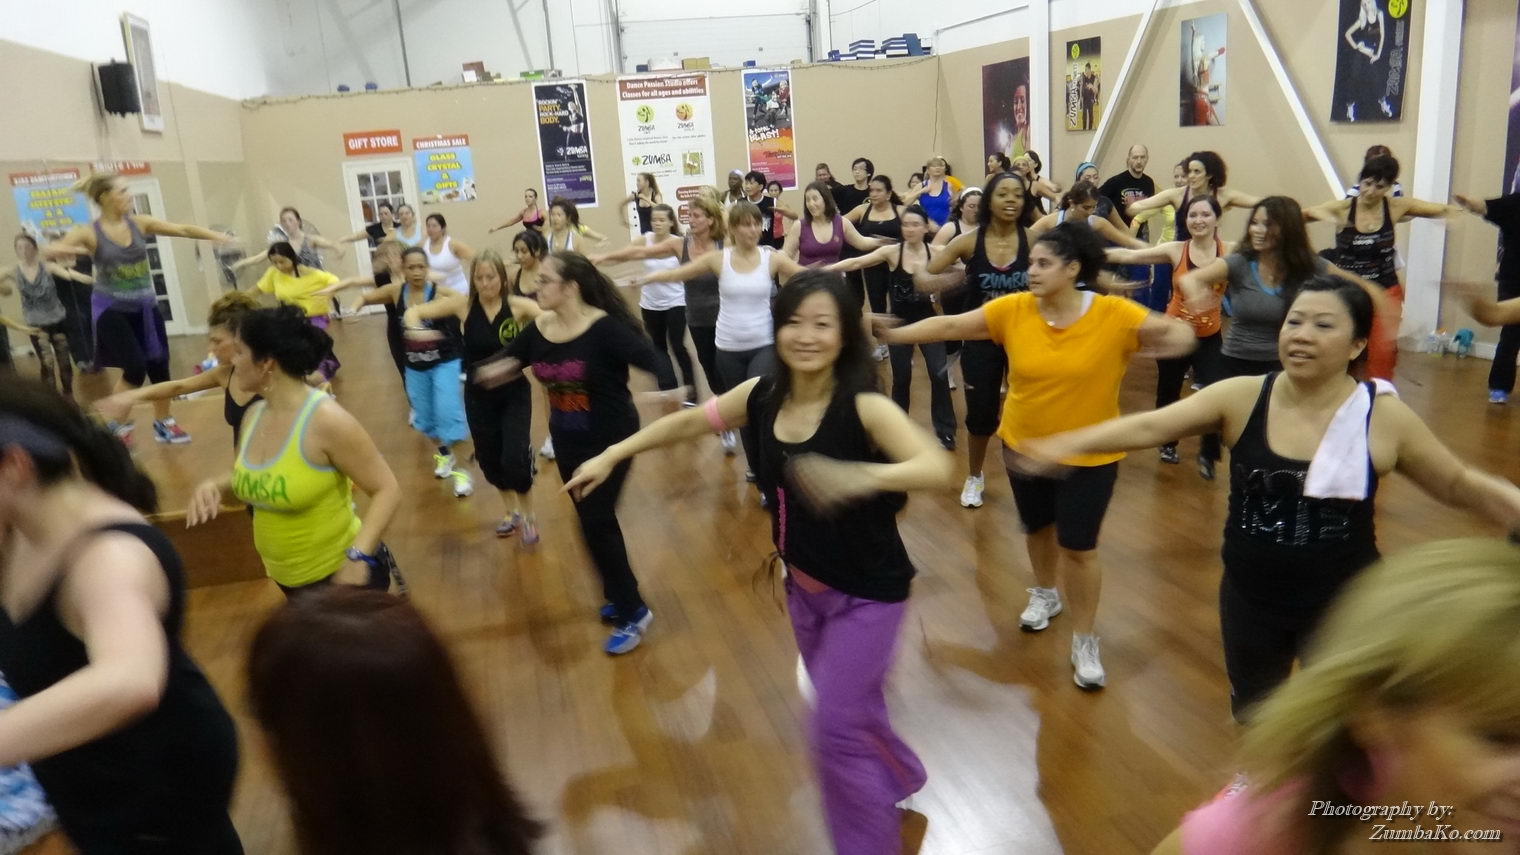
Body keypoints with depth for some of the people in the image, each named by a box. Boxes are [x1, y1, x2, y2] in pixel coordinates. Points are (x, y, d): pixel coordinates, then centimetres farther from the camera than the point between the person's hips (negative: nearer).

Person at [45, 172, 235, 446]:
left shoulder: (140, 223, 0)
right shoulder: (88, 233, -10)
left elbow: (183, 230, -3)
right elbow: (50, 251, -19)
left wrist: (215, 235, -13)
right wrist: (74, 249, -39)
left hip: (145, 307, 4)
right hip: (112, 310, -4)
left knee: (159, 365, 8)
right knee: (135, 369, -14)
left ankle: (163, 423, 26)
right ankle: (117, 425, 7)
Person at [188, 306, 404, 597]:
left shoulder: (327, 420, -24)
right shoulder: (253, 415, -1)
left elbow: (387, 489, -21)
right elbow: (245, 477, 16)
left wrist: (358, 556, -32)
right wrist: (213, 486, -6)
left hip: (342, 574, -8)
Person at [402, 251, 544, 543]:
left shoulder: (518, 305, -13)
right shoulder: (463, 304, -9)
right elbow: (413, 312, -6)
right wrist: (416, 330, -28)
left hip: (515, 393, -2)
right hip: (478, 395, 3)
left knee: (515, 459, -13)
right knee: (489, 459, 14)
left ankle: (529, 516, 15)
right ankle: (512, 511, 41)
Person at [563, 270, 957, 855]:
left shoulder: (865, 408, -25)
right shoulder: (761, 396, -7)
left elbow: (937, 468, -39)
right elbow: (686, 423, 7)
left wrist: (862, 477, -55)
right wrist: (611, 456, 9)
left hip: (867, 593, -6)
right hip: (803, 587, 6)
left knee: (836, 730, -4)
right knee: (847, 712, 24)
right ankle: (897, 781, 52)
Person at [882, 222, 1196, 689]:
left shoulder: (1114, 313, -18)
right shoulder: (1013, 309, -12)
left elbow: (1176, 330, -13)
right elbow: (951, 325, -11)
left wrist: (1175, 337, -38)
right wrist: (894, 334, -19)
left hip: (1089, 455, -3)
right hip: (1024, 446, 3)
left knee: (1078, 547, 2)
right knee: (1037, 527, 23)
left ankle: (1085, 642, 23)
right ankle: (1045, 594, 52)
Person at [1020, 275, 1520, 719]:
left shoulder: (1385, 417, -14)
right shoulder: (1242, 397, -13)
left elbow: (1458, 484, -1)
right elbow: (1150, 426, -18)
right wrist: (1069, 443, -29)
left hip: (1342, 603, -2)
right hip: (1250, 597, 2)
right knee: (1253, 717, 25)